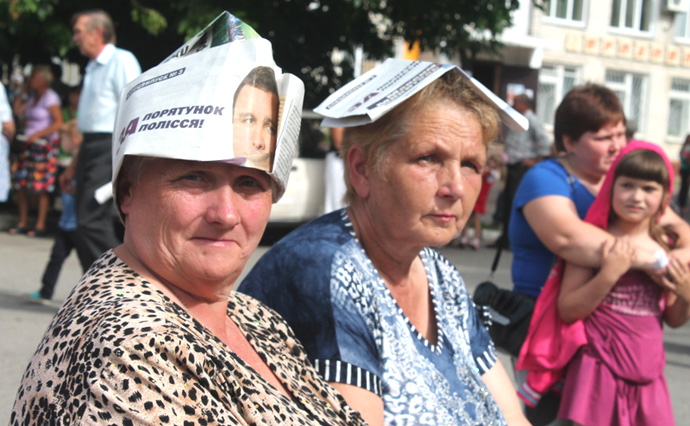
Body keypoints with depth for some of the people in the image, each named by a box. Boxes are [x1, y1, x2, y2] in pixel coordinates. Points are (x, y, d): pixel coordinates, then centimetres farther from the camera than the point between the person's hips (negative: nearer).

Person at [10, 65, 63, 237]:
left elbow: (58, 123, -14)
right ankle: (22, 223, 12)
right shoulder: (32, 97, 17)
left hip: (45, 146, -8)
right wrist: (21, 91, 14)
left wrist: (37, 134, -17)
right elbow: (17, 111, 12)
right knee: (20, 185, 3)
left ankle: (40, 225, -1)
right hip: (29, 145, 8)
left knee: (41, 187, -7)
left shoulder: (50, 97, -7)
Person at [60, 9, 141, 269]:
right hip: (91, 149, 9)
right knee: (86, 225, 6)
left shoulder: (121, 61, -5)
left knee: (93, 222, -16)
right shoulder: (92, 69, 21)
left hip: (111, 149, -9)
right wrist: (74, 168, 26)